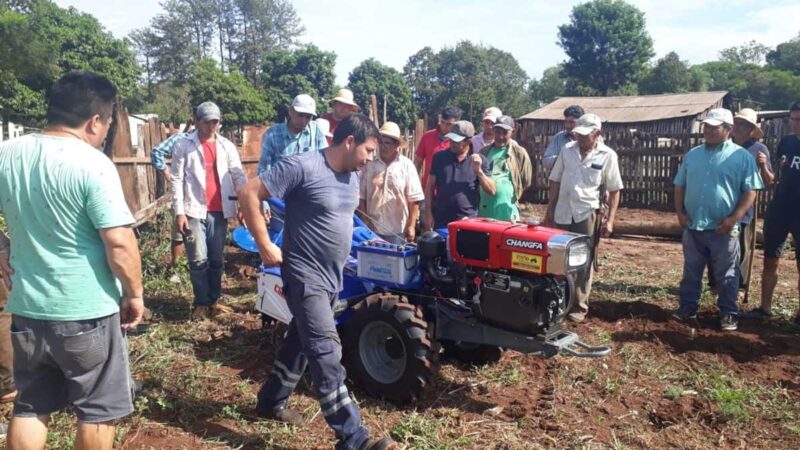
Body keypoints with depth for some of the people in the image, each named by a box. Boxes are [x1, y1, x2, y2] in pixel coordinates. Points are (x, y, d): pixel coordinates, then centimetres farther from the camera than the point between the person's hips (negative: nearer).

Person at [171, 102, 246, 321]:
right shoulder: (183, 146, 0)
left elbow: (238, 176, 4)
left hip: (220, 211, 3)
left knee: (217, 259, 11)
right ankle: (201, 303, 14)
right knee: (199, 260, -1)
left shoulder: (227, 146, 8)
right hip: (194, 211, -3)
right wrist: (179, 212, -9)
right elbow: (177, 180, -3)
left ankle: (213, 300, 25)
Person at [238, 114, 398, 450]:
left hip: (331, 277, 9)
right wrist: (266, 246, -19)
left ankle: (271, 402, 39)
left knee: (302, 342, 20)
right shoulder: (302, 167, -18)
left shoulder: (351, 176, 8)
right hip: (305, 276, -9)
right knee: (327, 353, -9)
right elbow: (249, 194, -18)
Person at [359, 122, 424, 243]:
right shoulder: (369, 166, 0)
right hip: (372, 230, 2)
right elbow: (361, 197, 4)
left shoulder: (406, 166, -3)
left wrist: (411, 226, -6)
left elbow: (413, 200, -3)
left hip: (397, 231, -2)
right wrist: (364, 223, 0)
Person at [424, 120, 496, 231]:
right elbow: (430, 187, 6)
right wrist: (428, 214, 0)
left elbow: (491, 191, -2)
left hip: (468, 220, -1)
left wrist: (478, 170, -16)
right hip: (440, 220, 1)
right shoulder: (440, 157, 4)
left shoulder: (480, 160, 1)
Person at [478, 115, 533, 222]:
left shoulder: (519, 153, 1)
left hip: (507, 211, -3)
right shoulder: (485, 152, 10)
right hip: (484, 210, 3)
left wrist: (514, 195, 11)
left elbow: (526, 181, 8)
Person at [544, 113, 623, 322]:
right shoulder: (567, 150, 4)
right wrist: (549, 211, 9)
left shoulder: (607, 156, -5)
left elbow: (614, 190, -2)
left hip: (587, 215, -3)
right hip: (562, 214, 3)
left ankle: (580, 307, 17)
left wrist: (610, 220, -8)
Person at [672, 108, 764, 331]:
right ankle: (688, 307, 25)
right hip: (693, 226, 4)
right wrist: (680, 212, 2)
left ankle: (728, 313, 19)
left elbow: (750, 191, -6)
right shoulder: (692, 155, 8)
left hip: (723, 228, -3)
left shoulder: (742, 157, -4)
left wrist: (734, 218, -15)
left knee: (726, 275, 7)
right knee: (691, 272, 13)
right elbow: (680, 186, 13)